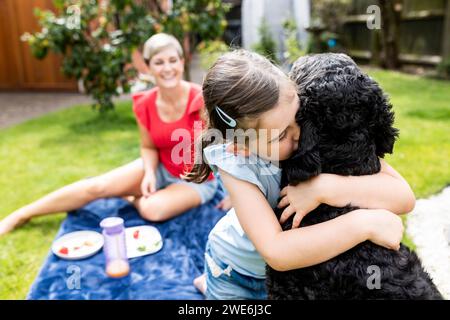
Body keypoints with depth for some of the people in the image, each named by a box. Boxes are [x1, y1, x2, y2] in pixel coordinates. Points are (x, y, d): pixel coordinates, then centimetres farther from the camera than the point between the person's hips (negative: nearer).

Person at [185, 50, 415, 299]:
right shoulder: (235, 163, -32)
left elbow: (404, 196, -30)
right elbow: (276, 252, -38)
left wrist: (322, 188, -43)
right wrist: (363, 223, -40)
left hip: (297, 265, 2)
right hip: (236, 268, -2)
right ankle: (210, 284, 45)